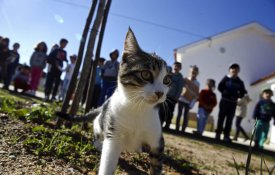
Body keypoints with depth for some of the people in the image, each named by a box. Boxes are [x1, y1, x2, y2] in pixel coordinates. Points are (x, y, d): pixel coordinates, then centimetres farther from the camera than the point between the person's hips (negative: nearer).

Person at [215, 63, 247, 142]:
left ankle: (226, 135, 6)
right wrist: (225, 92, -20)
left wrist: (238, 95, -17)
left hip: (233, 102, 2)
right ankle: (218, 134, 7)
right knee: (221, 117, 1)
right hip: (224, 101, -2)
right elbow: (220, 87, -7)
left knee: (229, 119, 2)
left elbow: (242, 92, 4)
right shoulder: (226, 78, -1)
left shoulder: (240, 82, 6)